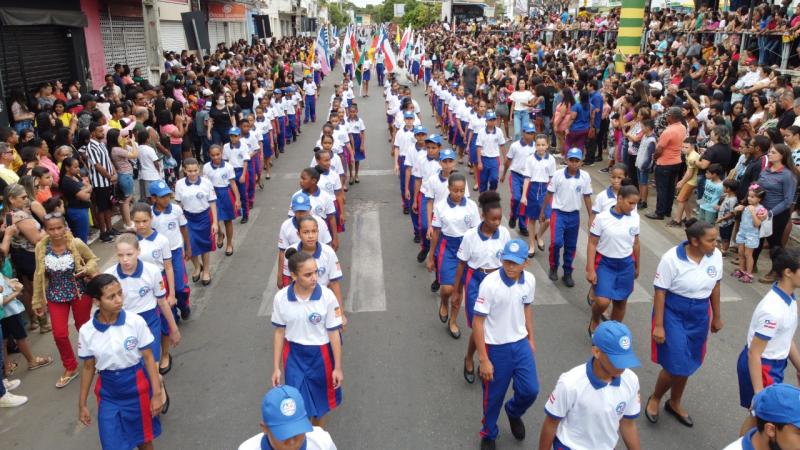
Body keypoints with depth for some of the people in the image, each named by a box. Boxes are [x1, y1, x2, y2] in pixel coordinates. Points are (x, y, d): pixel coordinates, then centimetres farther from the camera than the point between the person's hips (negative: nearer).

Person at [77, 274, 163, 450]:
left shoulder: (136, 321, -17)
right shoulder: (87, 331, -11)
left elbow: (148, 358, -9)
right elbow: (88, 367, 2)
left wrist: (156, 393, -9)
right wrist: (82, 404, 8)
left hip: (137, 387, -1)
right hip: (108, 393, 1)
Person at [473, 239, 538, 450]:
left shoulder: (530, 280, -8)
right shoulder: (490, 283, -24)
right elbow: (478, 322, -19)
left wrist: (530, 338, 15)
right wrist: (484, 359, -17)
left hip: (520, 344, 4)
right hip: (496, 348, -4)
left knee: (530, 390, 5)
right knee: (493, 396, 10)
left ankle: (513, 412, 40)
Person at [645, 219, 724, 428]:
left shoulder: (716, 256, -7)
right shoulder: (672, 259, -22)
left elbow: (715, 286, 7)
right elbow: (660, 292, -16)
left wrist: (716, 317, 16)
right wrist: (658, 325, -15)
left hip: (700, 315, 5)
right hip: (673, 313, -5)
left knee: (687, 364, 16)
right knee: (676, 364, -5)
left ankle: (674, 403, 39)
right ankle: (654, 399, 24)